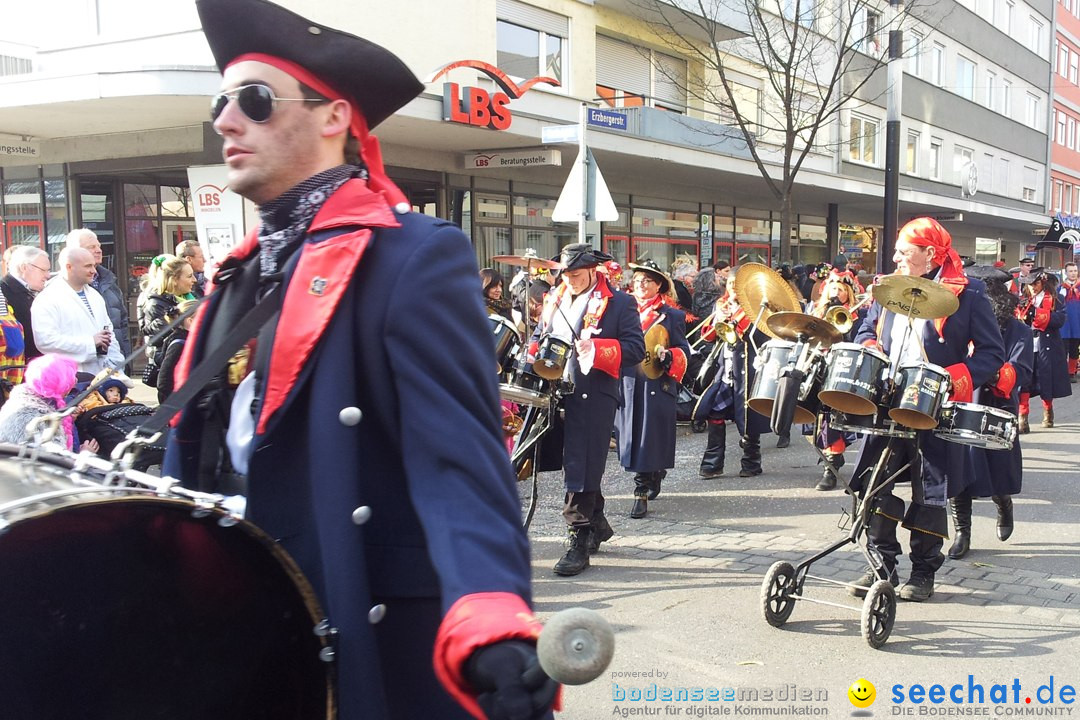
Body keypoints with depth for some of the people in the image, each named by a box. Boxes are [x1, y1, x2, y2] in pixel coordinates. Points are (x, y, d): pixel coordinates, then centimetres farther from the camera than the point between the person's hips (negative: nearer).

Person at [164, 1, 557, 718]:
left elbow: (461, 459, -26)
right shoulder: (241, 272, 10)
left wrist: (489, 621, -39)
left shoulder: (416, 256, -15)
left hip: (368, 646, -7)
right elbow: (197, 452, 16)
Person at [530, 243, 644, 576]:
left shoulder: (619, 303, -2)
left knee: (583, 467, -7)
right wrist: (534, 357, 3)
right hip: (556, 392, 6)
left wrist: (595, 348, -21)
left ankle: (580, 541, -1)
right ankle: (598, 524, 32)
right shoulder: (554, 300, 15)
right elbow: (538, 337, 25)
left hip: (595, 395, -6)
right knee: (571, 464, 14)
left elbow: (636, 349, -9)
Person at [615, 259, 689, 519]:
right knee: (632, 437, 8)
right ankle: (655, 474, 32)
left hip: (657, 386, -4)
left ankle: (642, 493, 1)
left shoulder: (672, 315, 3)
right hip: (628, 383, 4)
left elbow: (684, 351, 1)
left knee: (648, 437, -5)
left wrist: (667, 356, -18)